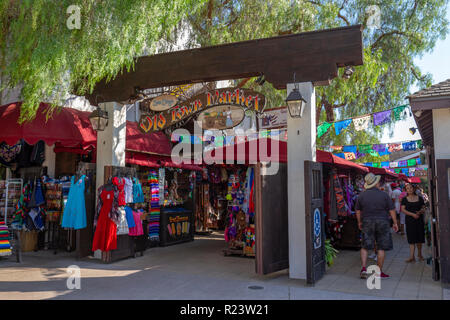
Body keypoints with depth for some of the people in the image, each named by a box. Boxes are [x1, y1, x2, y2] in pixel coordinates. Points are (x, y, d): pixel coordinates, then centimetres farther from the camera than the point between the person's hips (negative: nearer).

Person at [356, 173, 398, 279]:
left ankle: (363, 268, -4)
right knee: (381, 248, 6)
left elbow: (358, 211, 6)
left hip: (367, 223, 1)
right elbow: (392, 210, -2)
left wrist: (359, 222, 18)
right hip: (382, 223, -1)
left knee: (365, 247, 8)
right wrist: (395, 223, 8)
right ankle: (379, 272, 10)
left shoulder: (361, 195, 0)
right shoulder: (384, 195, -5)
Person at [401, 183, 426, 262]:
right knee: (411, 239, -4)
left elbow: (423, 209, 9)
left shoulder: (420, 198, 8)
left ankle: (419, 254, 27)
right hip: (410, 221, -2)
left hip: (419, 220, 2)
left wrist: (420, 212, -13)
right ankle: (412, 257, -6)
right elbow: (403, 209, -5)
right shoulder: (404, 199, 4)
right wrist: (413, 214, -17)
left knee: (419, 239, 7)